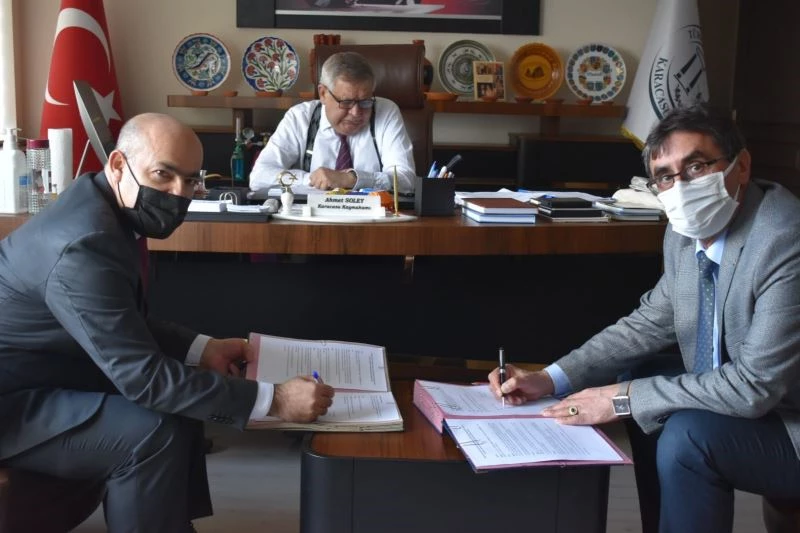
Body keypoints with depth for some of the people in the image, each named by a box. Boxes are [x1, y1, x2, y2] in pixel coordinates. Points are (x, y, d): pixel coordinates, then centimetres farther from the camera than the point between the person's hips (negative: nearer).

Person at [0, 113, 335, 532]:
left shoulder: (100, 205, 0)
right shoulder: (87, 246, -30)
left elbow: (123, 324, 13)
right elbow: (144, 377, -31)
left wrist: (200, 348, 2)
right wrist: (274, 400, -29)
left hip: (40, 376, 10)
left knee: (181, 395, 7)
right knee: (157, 431, -22)